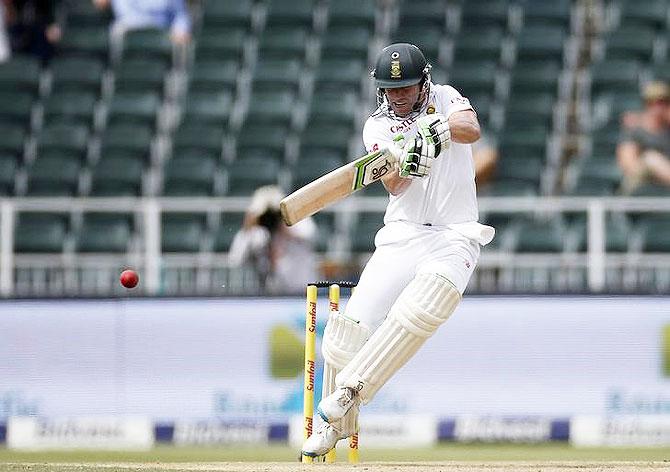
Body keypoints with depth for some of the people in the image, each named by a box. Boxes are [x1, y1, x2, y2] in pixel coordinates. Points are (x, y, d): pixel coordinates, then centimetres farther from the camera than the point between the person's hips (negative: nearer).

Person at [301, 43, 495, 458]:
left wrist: (440, 127, -38)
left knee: (418, 310, -32)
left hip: (454, 237, -2)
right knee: (351, 327, -10)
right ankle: (334, 425, 9)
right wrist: (406, 165, -34)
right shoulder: (378, 127, 6)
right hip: (400, 238, 2)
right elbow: (394, 185, -11)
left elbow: (472, 129, -17)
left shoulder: (444, 98, 5)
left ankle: (350, 390, -26)